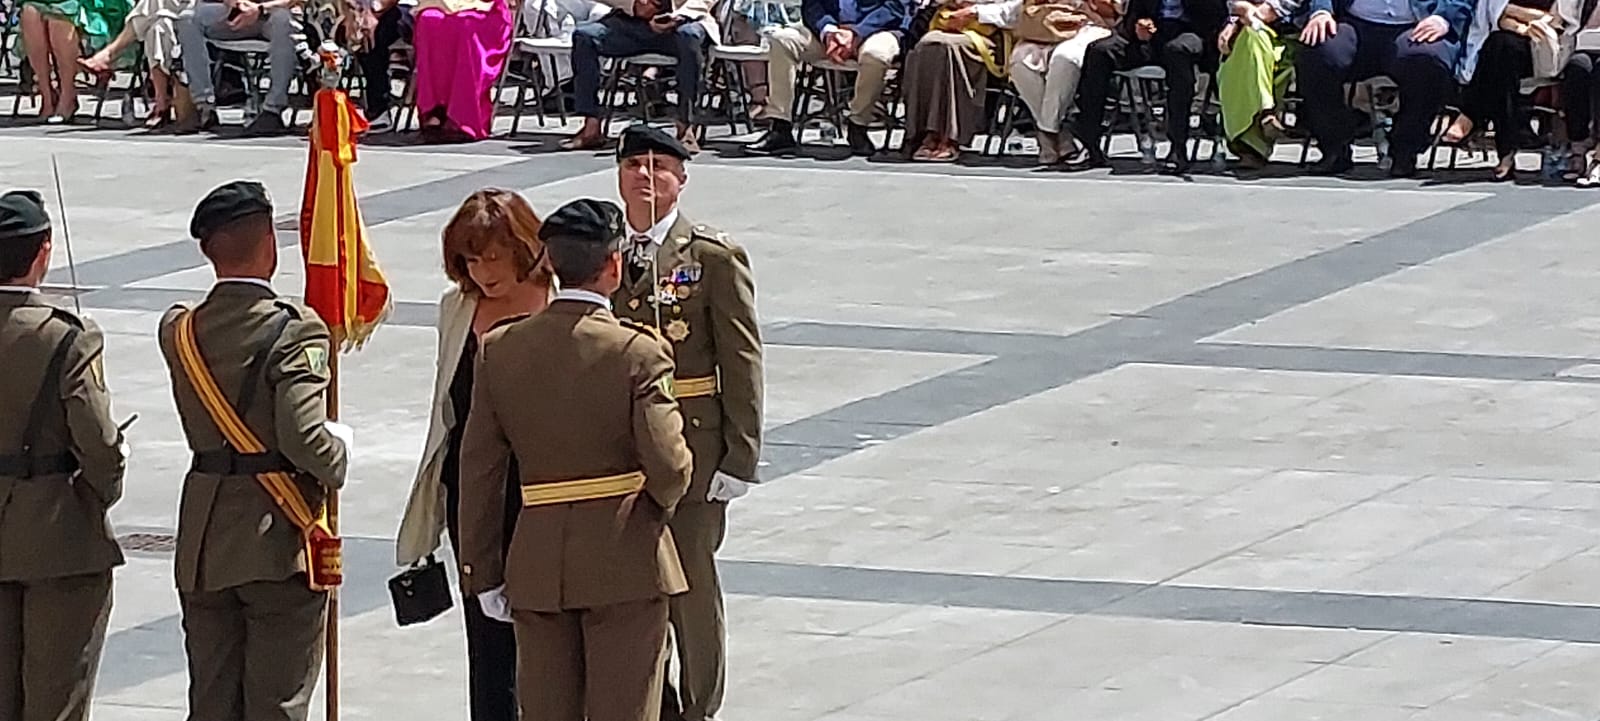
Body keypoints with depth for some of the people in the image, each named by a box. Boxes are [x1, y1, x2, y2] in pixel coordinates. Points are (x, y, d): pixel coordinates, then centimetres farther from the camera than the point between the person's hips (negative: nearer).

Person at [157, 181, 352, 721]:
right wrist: (339, 449, -2)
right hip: (278, 542, -5)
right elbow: (305, 441, -23)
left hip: (202, 549, 5)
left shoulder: (179, 331, 2)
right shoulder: (293, 332, -16)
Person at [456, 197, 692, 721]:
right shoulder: (638, 352, -12)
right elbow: (668, 466, -16)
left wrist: (484, 573, 9)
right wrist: (662, 502, 8)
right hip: (625, 561, -4)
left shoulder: (500, 350, 0)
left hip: (537, 564, 4)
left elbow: (479, 471, 3)